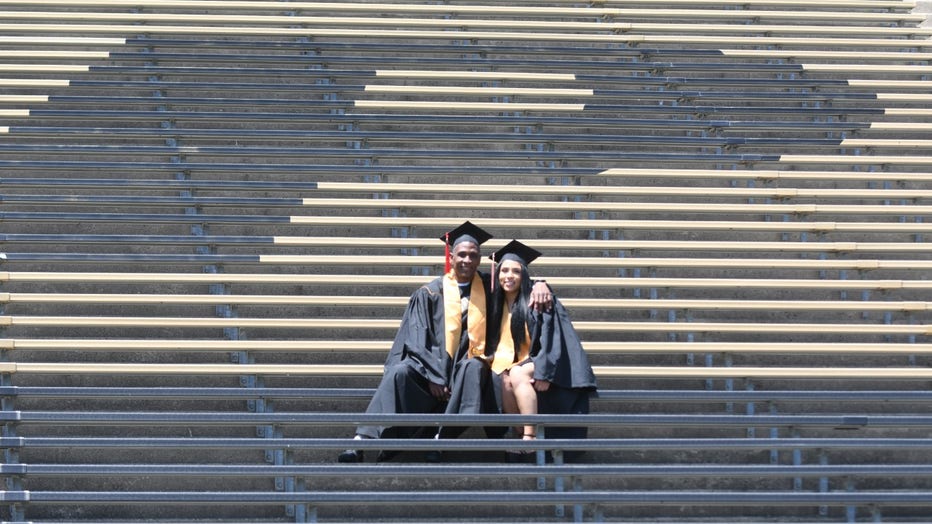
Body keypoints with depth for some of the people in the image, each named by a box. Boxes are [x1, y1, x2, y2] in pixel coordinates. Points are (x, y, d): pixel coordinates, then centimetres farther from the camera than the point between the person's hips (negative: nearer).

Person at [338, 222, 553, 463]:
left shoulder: (488, 287, 10)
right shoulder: (431, 293, 3)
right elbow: (417, 339, -3)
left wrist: (540, 286, -4)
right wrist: (433, 376, -16)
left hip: (466, 365, 1)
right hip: (430, 364, -1)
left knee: (474, 369, -36)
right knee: (399, 373, -32)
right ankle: (361, 443, -43)